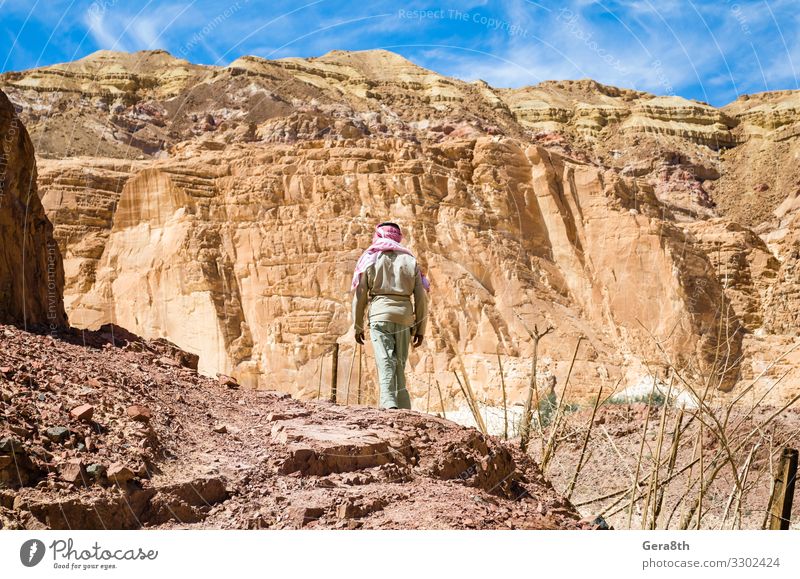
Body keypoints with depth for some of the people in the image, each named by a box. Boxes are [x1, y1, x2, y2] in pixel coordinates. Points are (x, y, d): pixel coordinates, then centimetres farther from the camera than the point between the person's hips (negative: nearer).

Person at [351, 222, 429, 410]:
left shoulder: (370, 259, 7)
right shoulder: (410, 260, 13)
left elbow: (360, 295, 3)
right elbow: (421, 297, 9)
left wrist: (357, 326, 10)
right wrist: (420, 328, 14)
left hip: (380, 314, -2)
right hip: (404, 315, 3)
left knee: (385, 362, -10)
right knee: (400, 364, 12)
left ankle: (389, 404, -27)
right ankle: (403, 408, 12)